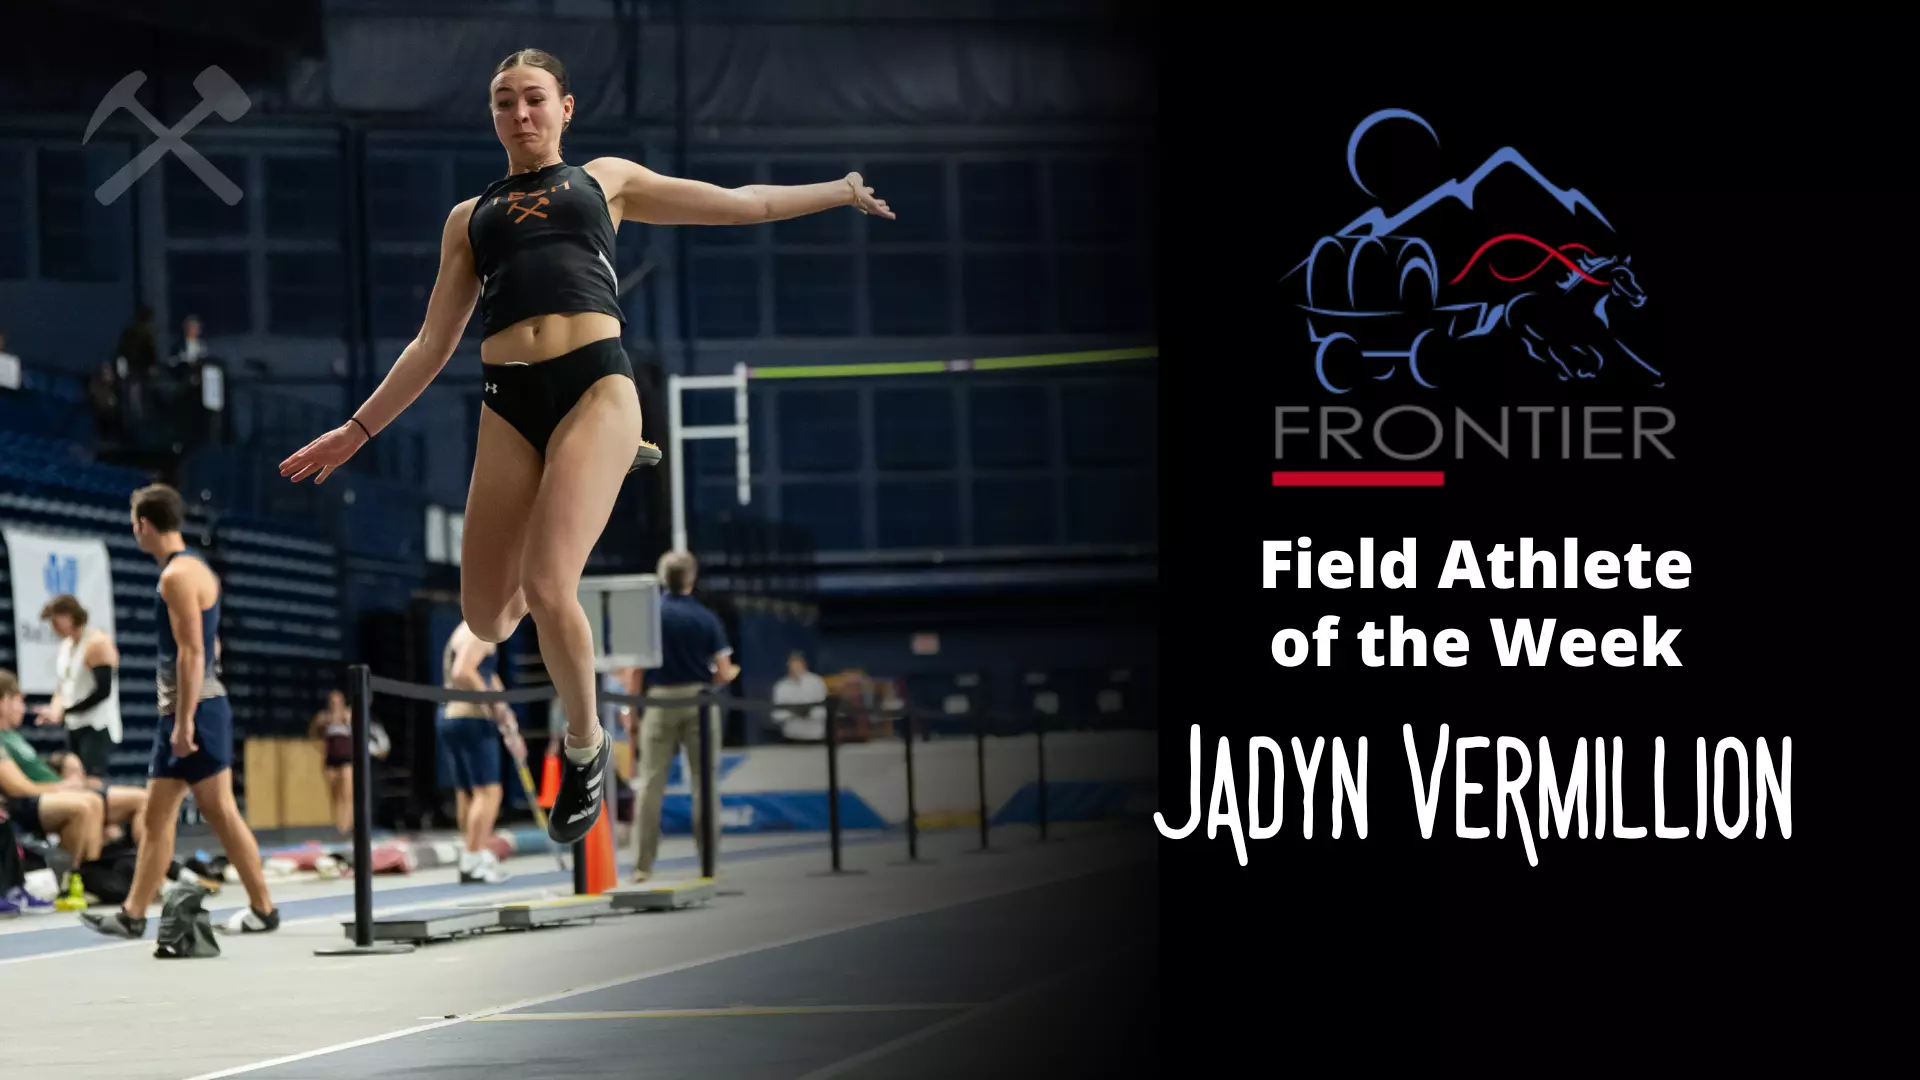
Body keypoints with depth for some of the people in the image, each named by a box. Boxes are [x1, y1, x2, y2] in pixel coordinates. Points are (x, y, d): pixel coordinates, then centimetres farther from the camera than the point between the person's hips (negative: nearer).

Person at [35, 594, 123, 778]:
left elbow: (102, 690, -17)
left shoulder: (97, 643, -13)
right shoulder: (65, 646, 13)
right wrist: (55, 709, -6)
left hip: (97, 727, -8)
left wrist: (64, 711, -15)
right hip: (74, 727, 8)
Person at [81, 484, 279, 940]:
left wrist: (184, 719, -23)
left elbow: (191, 652, -20)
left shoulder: (178, 575, -14)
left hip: (195, 710, -10)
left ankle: (263, 910, -2)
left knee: (220, 812, -6)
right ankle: (133, 915, 9)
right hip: (181, 712, 10)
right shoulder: (194, 568, 17)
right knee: (157, 814, 8)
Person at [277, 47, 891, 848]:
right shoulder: (469, 218, 23)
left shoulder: (604, 179, 19)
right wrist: (356, 431, 17)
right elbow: (432, 346, 23)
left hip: (594, 385, -3)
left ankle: (586, 746, 3)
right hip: (507, 403, 3)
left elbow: (741, 203, 23)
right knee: (485, 620, -1)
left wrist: (842, 190, 22)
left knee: (546, 588, -21)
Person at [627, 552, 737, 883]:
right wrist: (732, 672, 19)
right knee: (703, 782, 6)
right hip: (699, 702, 0)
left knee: (651, 784, 3)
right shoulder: (706, 618, -3)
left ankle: (643, 865, 0)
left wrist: (633, 717, 4)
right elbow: (723, 673, -4)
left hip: (659, 701, 0)